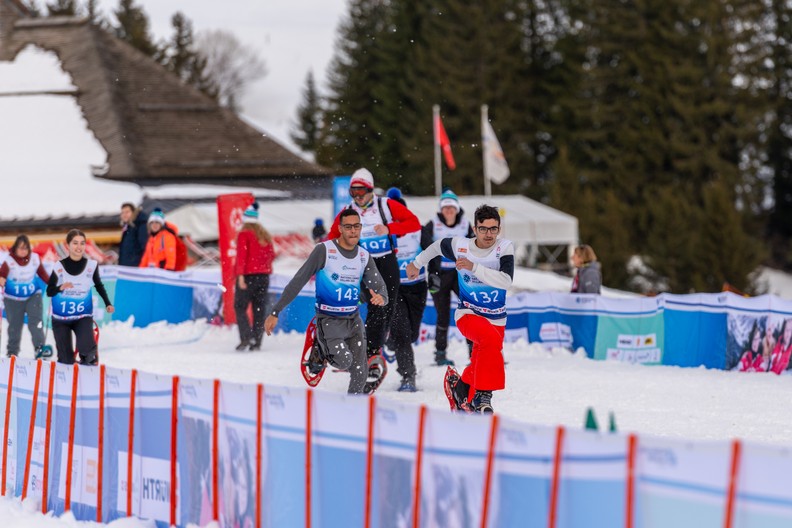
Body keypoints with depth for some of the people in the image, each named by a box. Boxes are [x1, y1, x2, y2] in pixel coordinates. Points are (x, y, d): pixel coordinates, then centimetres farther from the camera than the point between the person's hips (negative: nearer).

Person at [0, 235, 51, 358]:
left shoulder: (35, 259, -4)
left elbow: (42, 274, 7)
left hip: (33, 296, 2)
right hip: (13, 298, -2)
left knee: (35, 320, -13)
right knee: (15, 325, 8)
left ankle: (39, 348, -19)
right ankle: (12, 352, 21)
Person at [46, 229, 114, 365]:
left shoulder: (91, 265, -6)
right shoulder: (59, 267, -11)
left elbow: (98, 285, 10)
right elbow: (49, 291, -6)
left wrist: (108, 303, -1)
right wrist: (60, 287, -26)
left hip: (83, 317, 0)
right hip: (61, 318, 0)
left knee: (86, 347, -25)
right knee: (66, 360, -2)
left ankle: (89, 359, 8)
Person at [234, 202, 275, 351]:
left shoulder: (244, 234, -8)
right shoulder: (265, 235, 11)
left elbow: (242, 255, -15)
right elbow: (272, 255, 15)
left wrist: (240, 275, -18)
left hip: (248, 275, -6)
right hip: (264, 276, 6)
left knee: (240, 307, 1)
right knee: (259, 309, 7)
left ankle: (246, 337, -14)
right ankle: (257, 342, 4)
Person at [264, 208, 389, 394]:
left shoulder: (364, 257, 3)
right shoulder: (324, 250, -14)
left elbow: (379, 286, 1)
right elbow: (298, 282, -13)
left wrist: (381, 297, -26)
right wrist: (275, 312, -16)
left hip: (354, 319, 5)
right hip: (329, 320, -5)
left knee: (360, 375, 0)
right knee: (344, 361, -26)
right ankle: (321, 353, 7)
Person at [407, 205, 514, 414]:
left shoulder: (505, 248, -13)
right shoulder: (460, 246, -11)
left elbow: (506, 281, -28)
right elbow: (438, 246, 12)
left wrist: (474, 267, -35)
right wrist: (417, 263, 25)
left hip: (496, 318, 2)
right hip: (468, 314, -2)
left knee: (479, 368, 7)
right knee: (491, 339, -32)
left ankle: (460, 386, 39)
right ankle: (482, 395, -25)